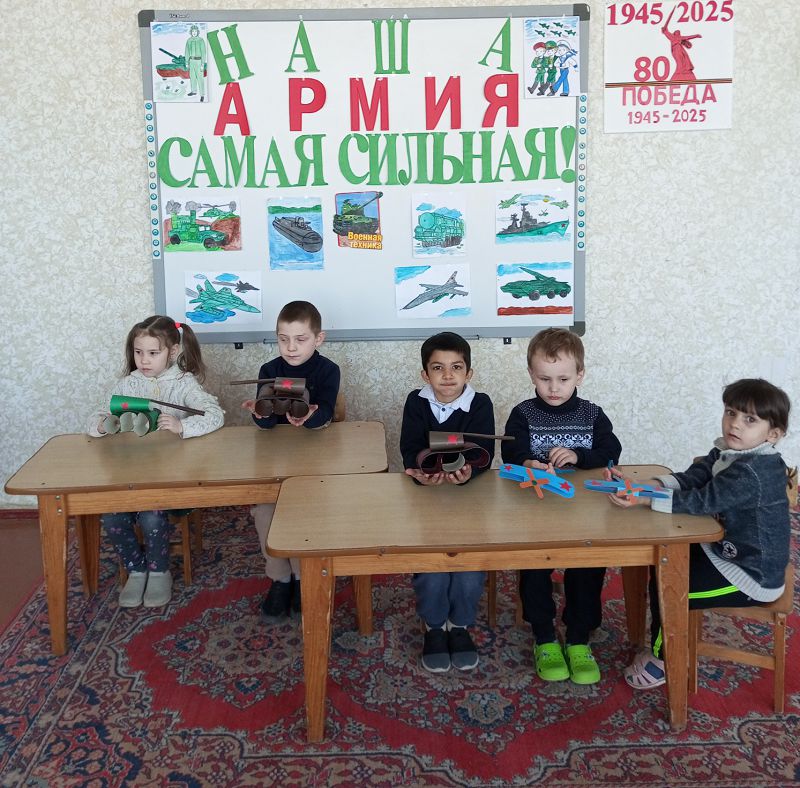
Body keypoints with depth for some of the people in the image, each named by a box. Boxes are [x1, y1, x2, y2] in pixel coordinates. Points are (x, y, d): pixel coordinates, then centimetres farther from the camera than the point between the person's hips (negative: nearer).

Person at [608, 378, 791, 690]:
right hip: (726, 552, 9)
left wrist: (644, 499, -34)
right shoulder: (727, 452, 0)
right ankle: (665, 643, 26)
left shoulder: (754, 472, -29)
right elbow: (688, 479, -6)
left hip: (752, 577, -9)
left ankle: (663, 659, 16)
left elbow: (701, 501, -32)